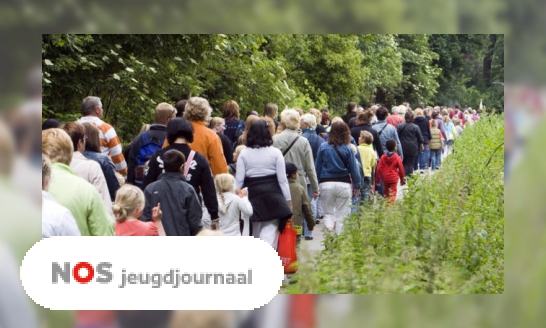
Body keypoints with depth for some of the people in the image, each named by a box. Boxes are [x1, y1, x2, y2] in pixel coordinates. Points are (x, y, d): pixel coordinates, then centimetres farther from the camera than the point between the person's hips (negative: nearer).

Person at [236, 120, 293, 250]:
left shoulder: (244, 154, -1)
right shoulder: (275, 153, -3)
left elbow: (239, 180, -2)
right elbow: (282, 179, -2)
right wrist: (288, 200, 5)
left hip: (252, 197, 2)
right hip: (272, 196, -2)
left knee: (255, 236, 16)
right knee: (269, 233, -3)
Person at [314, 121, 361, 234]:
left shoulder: (323, 147, -3)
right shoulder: (347, 149, -6)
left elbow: (317, 167, 2)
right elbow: (353, 169, -1)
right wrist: (357, 185, 11)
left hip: (326, 184, 1)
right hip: (343, 184, -1)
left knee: (328, 213, 12)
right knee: (341, 216, 9)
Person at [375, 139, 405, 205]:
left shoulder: (383, 157, -1)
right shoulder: (397, 158, -8)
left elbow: (379, 169, -3)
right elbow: (401, 169, -1)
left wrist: (377, 180, 4)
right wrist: (402, 179, 12)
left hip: (385, 179, 4)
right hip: (393, 179, -4)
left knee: (386, 193, 20)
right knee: (392, 194, -3)